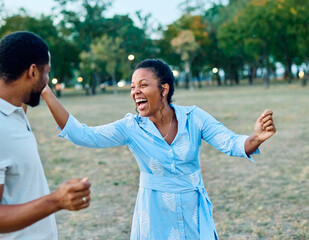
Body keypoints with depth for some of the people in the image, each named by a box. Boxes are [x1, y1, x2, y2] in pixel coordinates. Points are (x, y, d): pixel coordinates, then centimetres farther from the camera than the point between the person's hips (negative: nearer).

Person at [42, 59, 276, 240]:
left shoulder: (193, 118, -9)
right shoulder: (131, 127, -10)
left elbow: (231, 143, -15)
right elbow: (82, 135, -15)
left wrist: (256, 138, -38)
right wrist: (47, 94, -23)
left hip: (194, 214, 1)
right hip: (155, 217, 0)